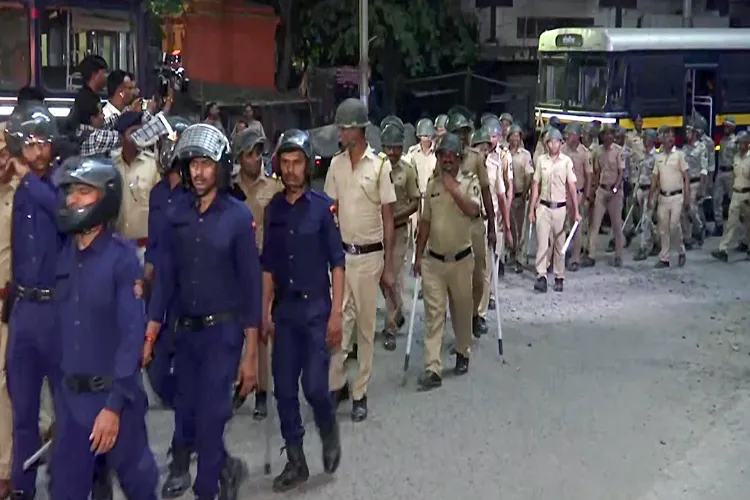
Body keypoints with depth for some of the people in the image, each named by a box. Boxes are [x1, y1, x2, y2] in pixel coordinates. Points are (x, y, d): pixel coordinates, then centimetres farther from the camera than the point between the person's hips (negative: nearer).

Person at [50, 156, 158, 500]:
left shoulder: (122, 258, -12)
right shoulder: (66, 254, 5)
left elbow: (132, 335, -16)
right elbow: (64, 326, 8)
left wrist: (114, 405, -19)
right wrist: (62, 390, 9)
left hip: (113, 394, -5)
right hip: (70, 394, 5)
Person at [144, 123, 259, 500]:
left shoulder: (238, 217, -8)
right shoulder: (178, 218, 5)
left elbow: (251, 284, -8)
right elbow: (165, 279, 6)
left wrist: (251, 353, -10)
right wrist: (149, 336, 0)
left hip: (223, 331, -5)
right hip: (185, 331, 5)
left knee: (210, 418, -4)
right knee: (185, 416, 11)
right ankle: (225, 468, 38)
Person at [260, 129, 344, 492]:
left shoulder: (323, 206, -4)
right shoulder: (273, 209, 6)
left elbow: (336, 263, -5)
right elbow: (268, 266, 11)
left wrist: (336, 313, -10)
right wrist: (265, 313, 7)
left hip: (316, 308, -4)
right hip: (284, 310, 4)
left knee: (314, 386, -8)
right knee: (284, 388, 4)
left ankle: (329, 432, 24)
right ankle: (295, 462, 17)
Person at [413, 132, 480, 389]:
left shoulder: (470, 182, -4)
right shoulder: (432, 184, 6)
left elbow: (473, 210, -23)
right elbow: (425, 222, 10)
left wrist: (453, 188, -24)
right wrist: (418, 255, 9)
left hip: (461, 259, -2)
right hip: (433, 260, 2)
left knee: (462, 310, 12)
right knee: (433, 313, -4)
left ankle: (462, 353, 35)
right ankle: (432, 369, -7)